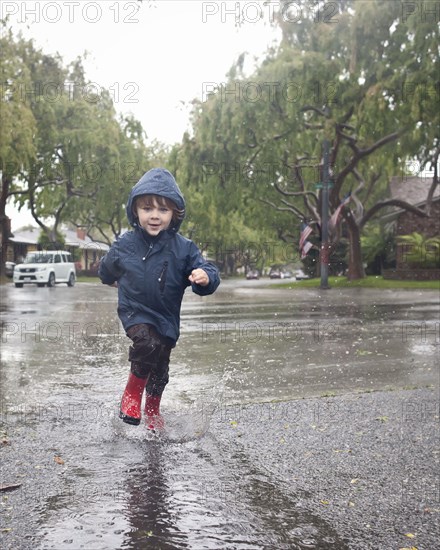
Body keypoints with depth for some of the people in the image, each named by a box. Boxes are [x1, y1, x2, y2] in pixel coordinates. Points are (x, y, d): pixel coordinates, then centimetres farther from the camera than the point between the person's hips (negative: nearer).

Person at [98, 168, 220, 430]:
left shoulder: (184, 248, -12)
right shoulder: (124, 245, -8)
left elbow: (206, 270, -19)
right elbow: (107, 268, 14)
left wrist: (205, 277, -39)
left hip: (167, 318, 2)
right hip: (135, 312, -2)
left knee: (160, 370, 17)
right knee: (147, 344, -32)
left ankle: (153, 409, 45)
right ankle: (132, 392, -6)